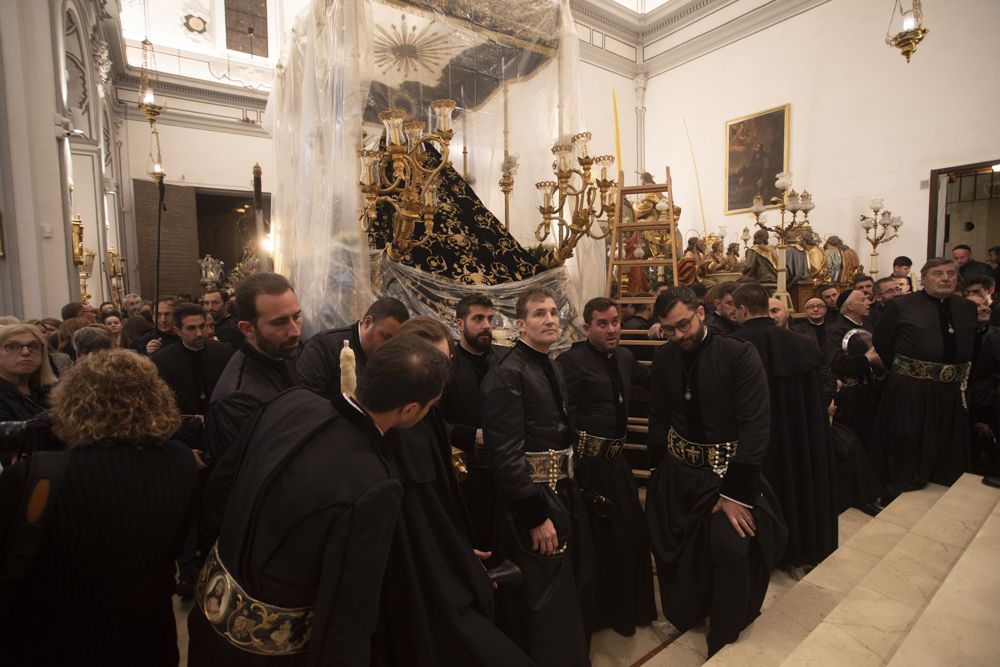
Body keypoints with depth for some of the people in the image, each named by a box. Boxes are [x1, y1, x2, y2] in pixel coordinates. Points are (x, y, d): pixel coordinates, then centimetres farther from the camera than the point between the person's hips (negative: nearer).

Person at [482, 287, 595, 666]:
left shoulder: (554, 370, 9)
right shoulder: (506, 375, -19)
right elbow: (505, 455, -23)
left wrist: (569, 492, 12)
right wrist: (537, 516, -21)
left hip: (564, 494, 9)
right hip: (531, 500, -9)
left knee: (574, 590, 24)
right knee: (544, 603, 7)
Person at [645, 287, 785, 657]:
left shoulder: (740, 355, -16)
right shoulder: (664, 358, -2)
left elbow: (756, 427, -18)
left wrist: (736, 493, -20)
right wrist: (660, 471, -1)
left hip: (728, 470, -4)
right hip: (678, 472, 4)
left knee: (730, 546, -15)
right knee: (675, 547, 12)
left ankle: (724, 644, 14)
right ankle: (686, 615, 43)